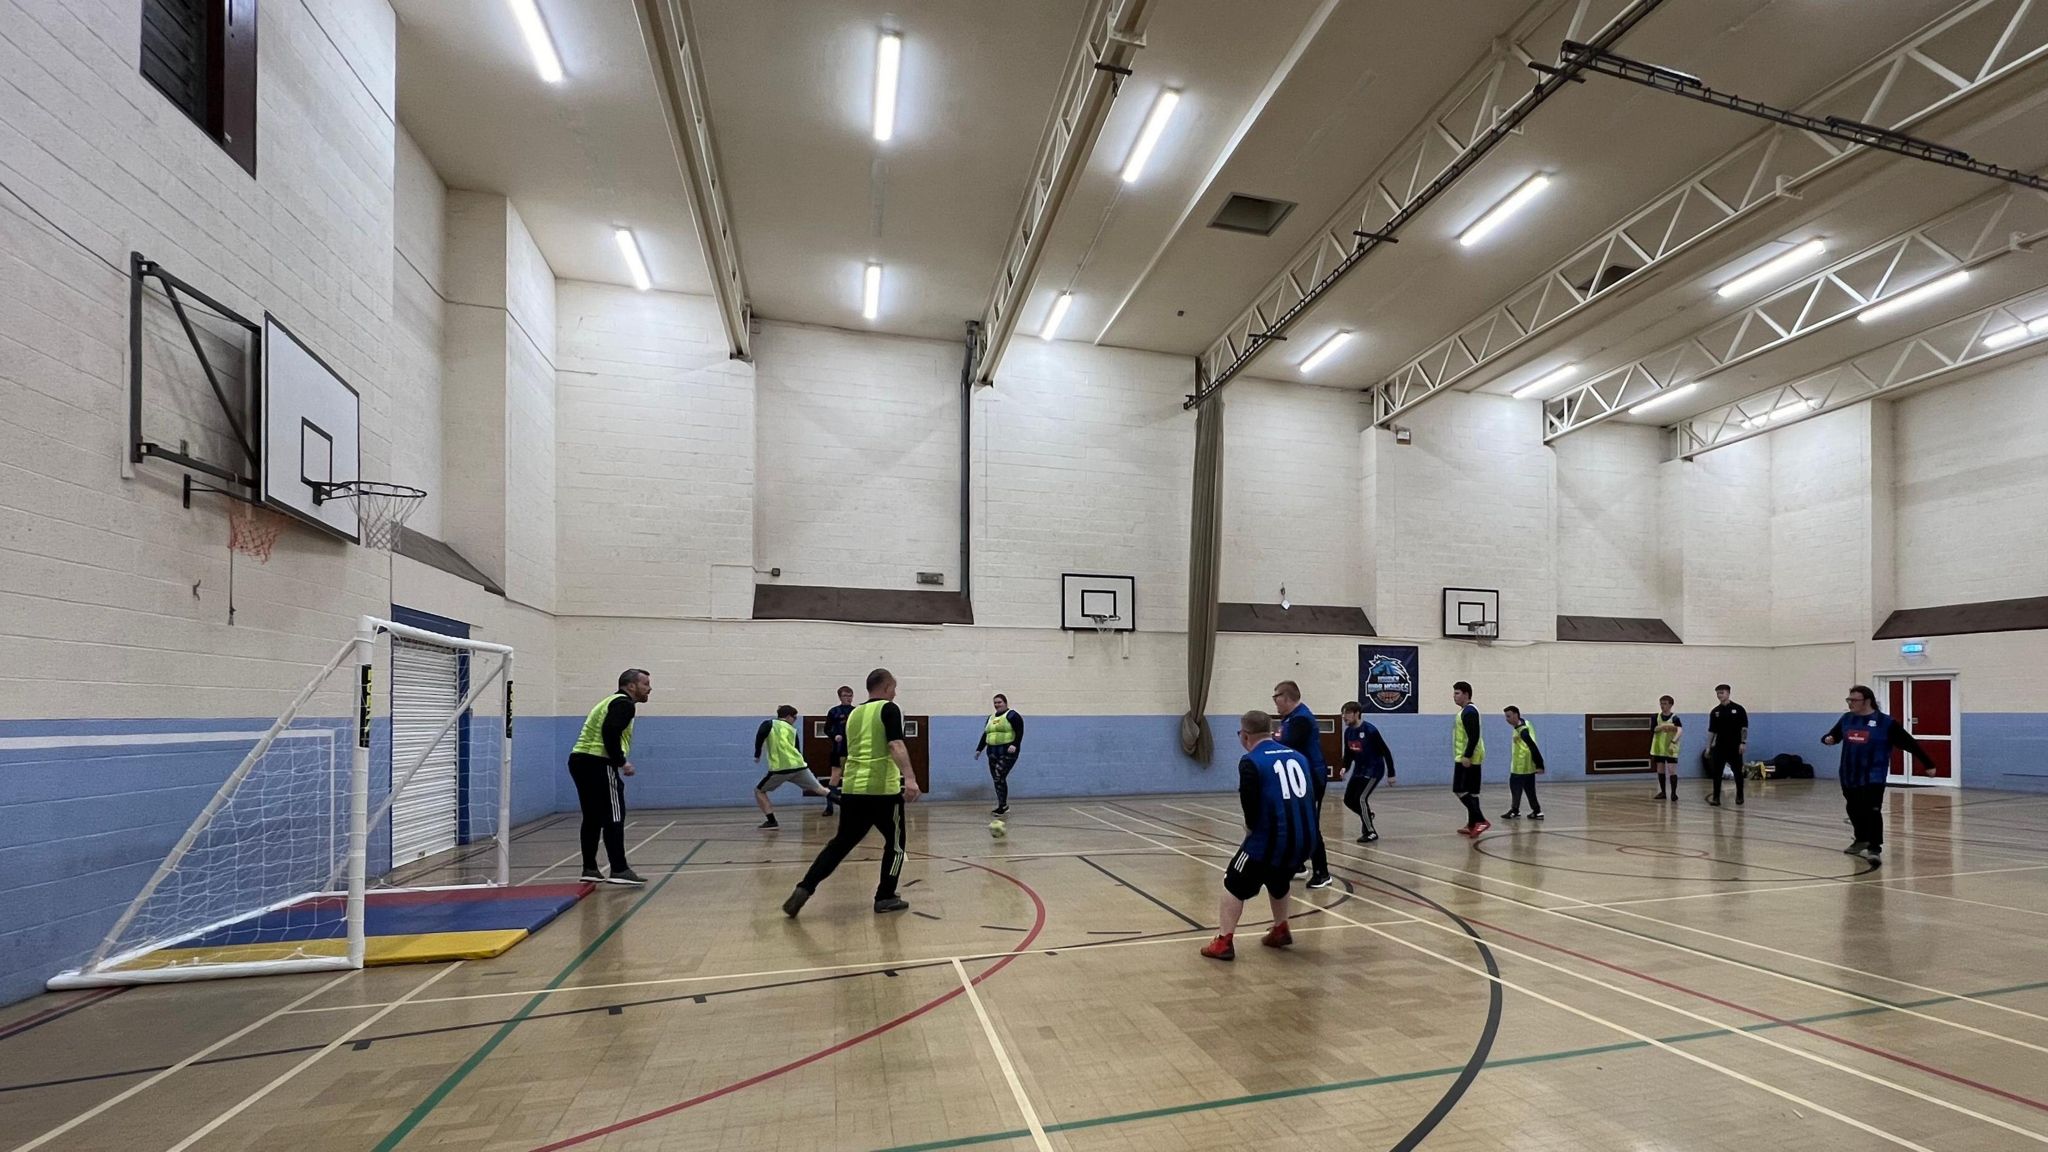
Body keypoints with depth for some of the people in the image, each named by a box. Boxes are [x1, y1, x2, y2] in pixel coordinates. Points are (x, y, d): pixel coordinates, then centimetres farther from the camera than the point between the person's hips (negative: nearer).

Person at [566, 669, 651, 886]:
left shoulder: (612, 702, 24)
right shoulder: (624, 704, -7)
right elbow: (610, 732, -22)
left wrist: (617, 761, 17)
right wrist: (621, 762, -16)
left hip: (580, 759, 10)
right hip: (596, 763, -10)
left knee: (592, 818, 15)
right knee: (614, 817, -6)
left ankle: (589, 869, 20)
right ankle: (619, 870, -6)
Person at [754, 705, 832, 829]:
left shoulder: (768, 724, 12)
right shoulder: (792, 729, 19)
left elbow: (760, 737, -8)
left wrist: (757, 754, 2)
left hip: (780, 768, -2)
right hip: (798, 765, 3)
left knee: (759, 791, 17)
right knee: (818, 789, 16)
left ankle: (771, 821, 7)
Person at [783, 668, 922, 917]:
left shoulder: (853, 714, 15)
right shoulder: (889, 709, -4)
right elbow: (896, 746, -20)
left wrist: (838, 775, 47)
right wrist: (910, 778, -30)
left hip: (852, 789, 6)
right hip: (883, 789, -6)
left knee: (841, 842, 16)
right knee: (895, 843, 13)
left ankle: (804, 888, 7)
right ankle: (885, 898, 16)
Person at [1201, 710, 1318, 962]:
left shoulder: (1251, 762, -7)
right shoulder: (1297, 756, 13)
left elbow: (1250, 804, -16)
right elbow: (1310, 798, 15)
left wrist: (1251, 828, 4)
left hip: (1270, 838, -6)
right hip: (1304, 839, 6)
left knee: (1234, 885, 8)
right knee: (1278, 882, 32)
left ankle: (1223, 942, 3)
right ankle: (1280, 931, 39)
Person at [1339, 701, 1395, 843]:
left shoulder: (1370, 730, -21)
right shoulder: (1348, 732, 0)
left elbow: (1386, 752, -16)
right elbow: (1348, 753, 12)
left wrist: (1390, 774, -15)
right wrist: (1345, 768, -5)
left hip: (1373, 770, -7)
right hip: (1359, 770, 7)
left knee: (1361, 798, -15)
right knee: (1348, 799, 6)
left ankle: (1371, 832, 2)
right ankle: (1367, 815, 34)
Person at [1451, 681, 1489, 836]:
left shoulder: (1469, 711, -15)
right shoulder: (1465, 711, 17)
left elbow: (1474, 736, -23)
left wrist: (1467, 756, -26)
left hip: (1468, 759, -10)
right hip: (1468, 758, 10)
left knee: (1460, 790, -10)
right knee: (1470, 792, 11)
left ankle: (1480, 820, -11)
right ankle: (1473, 824, 14)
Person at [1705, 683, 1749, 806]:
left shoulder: (1738, 709, -2)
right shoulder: (1715, 711, 7)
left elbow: (1744, 728, -4)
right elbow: (1711, 731, 10)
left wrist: (1743, 743, -13)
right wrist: (1708, 747, 6)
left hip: (1735, 747, -2)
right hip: (1719, 747, 3)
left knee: (1738, 773, 5)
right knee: (1716, 773, -2)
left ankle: (1739, 797, 18)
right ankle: (1716, 797, 0)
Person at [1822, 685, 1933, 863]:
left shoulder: (1885, 722, -9)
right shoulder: (1846, 719, 5)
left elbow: (1910, 743, -5)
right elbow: (1833, 736, 16)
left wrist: (1928, 764, -5)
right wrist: (1827, 739, -8)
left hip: (1873, 777, -5)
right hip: (1849, 776, 5)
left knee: (1872, 812, -11)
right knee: (1854, 811, 17)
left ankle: (1875, 850, -7)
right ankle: (1861, 841, 36)